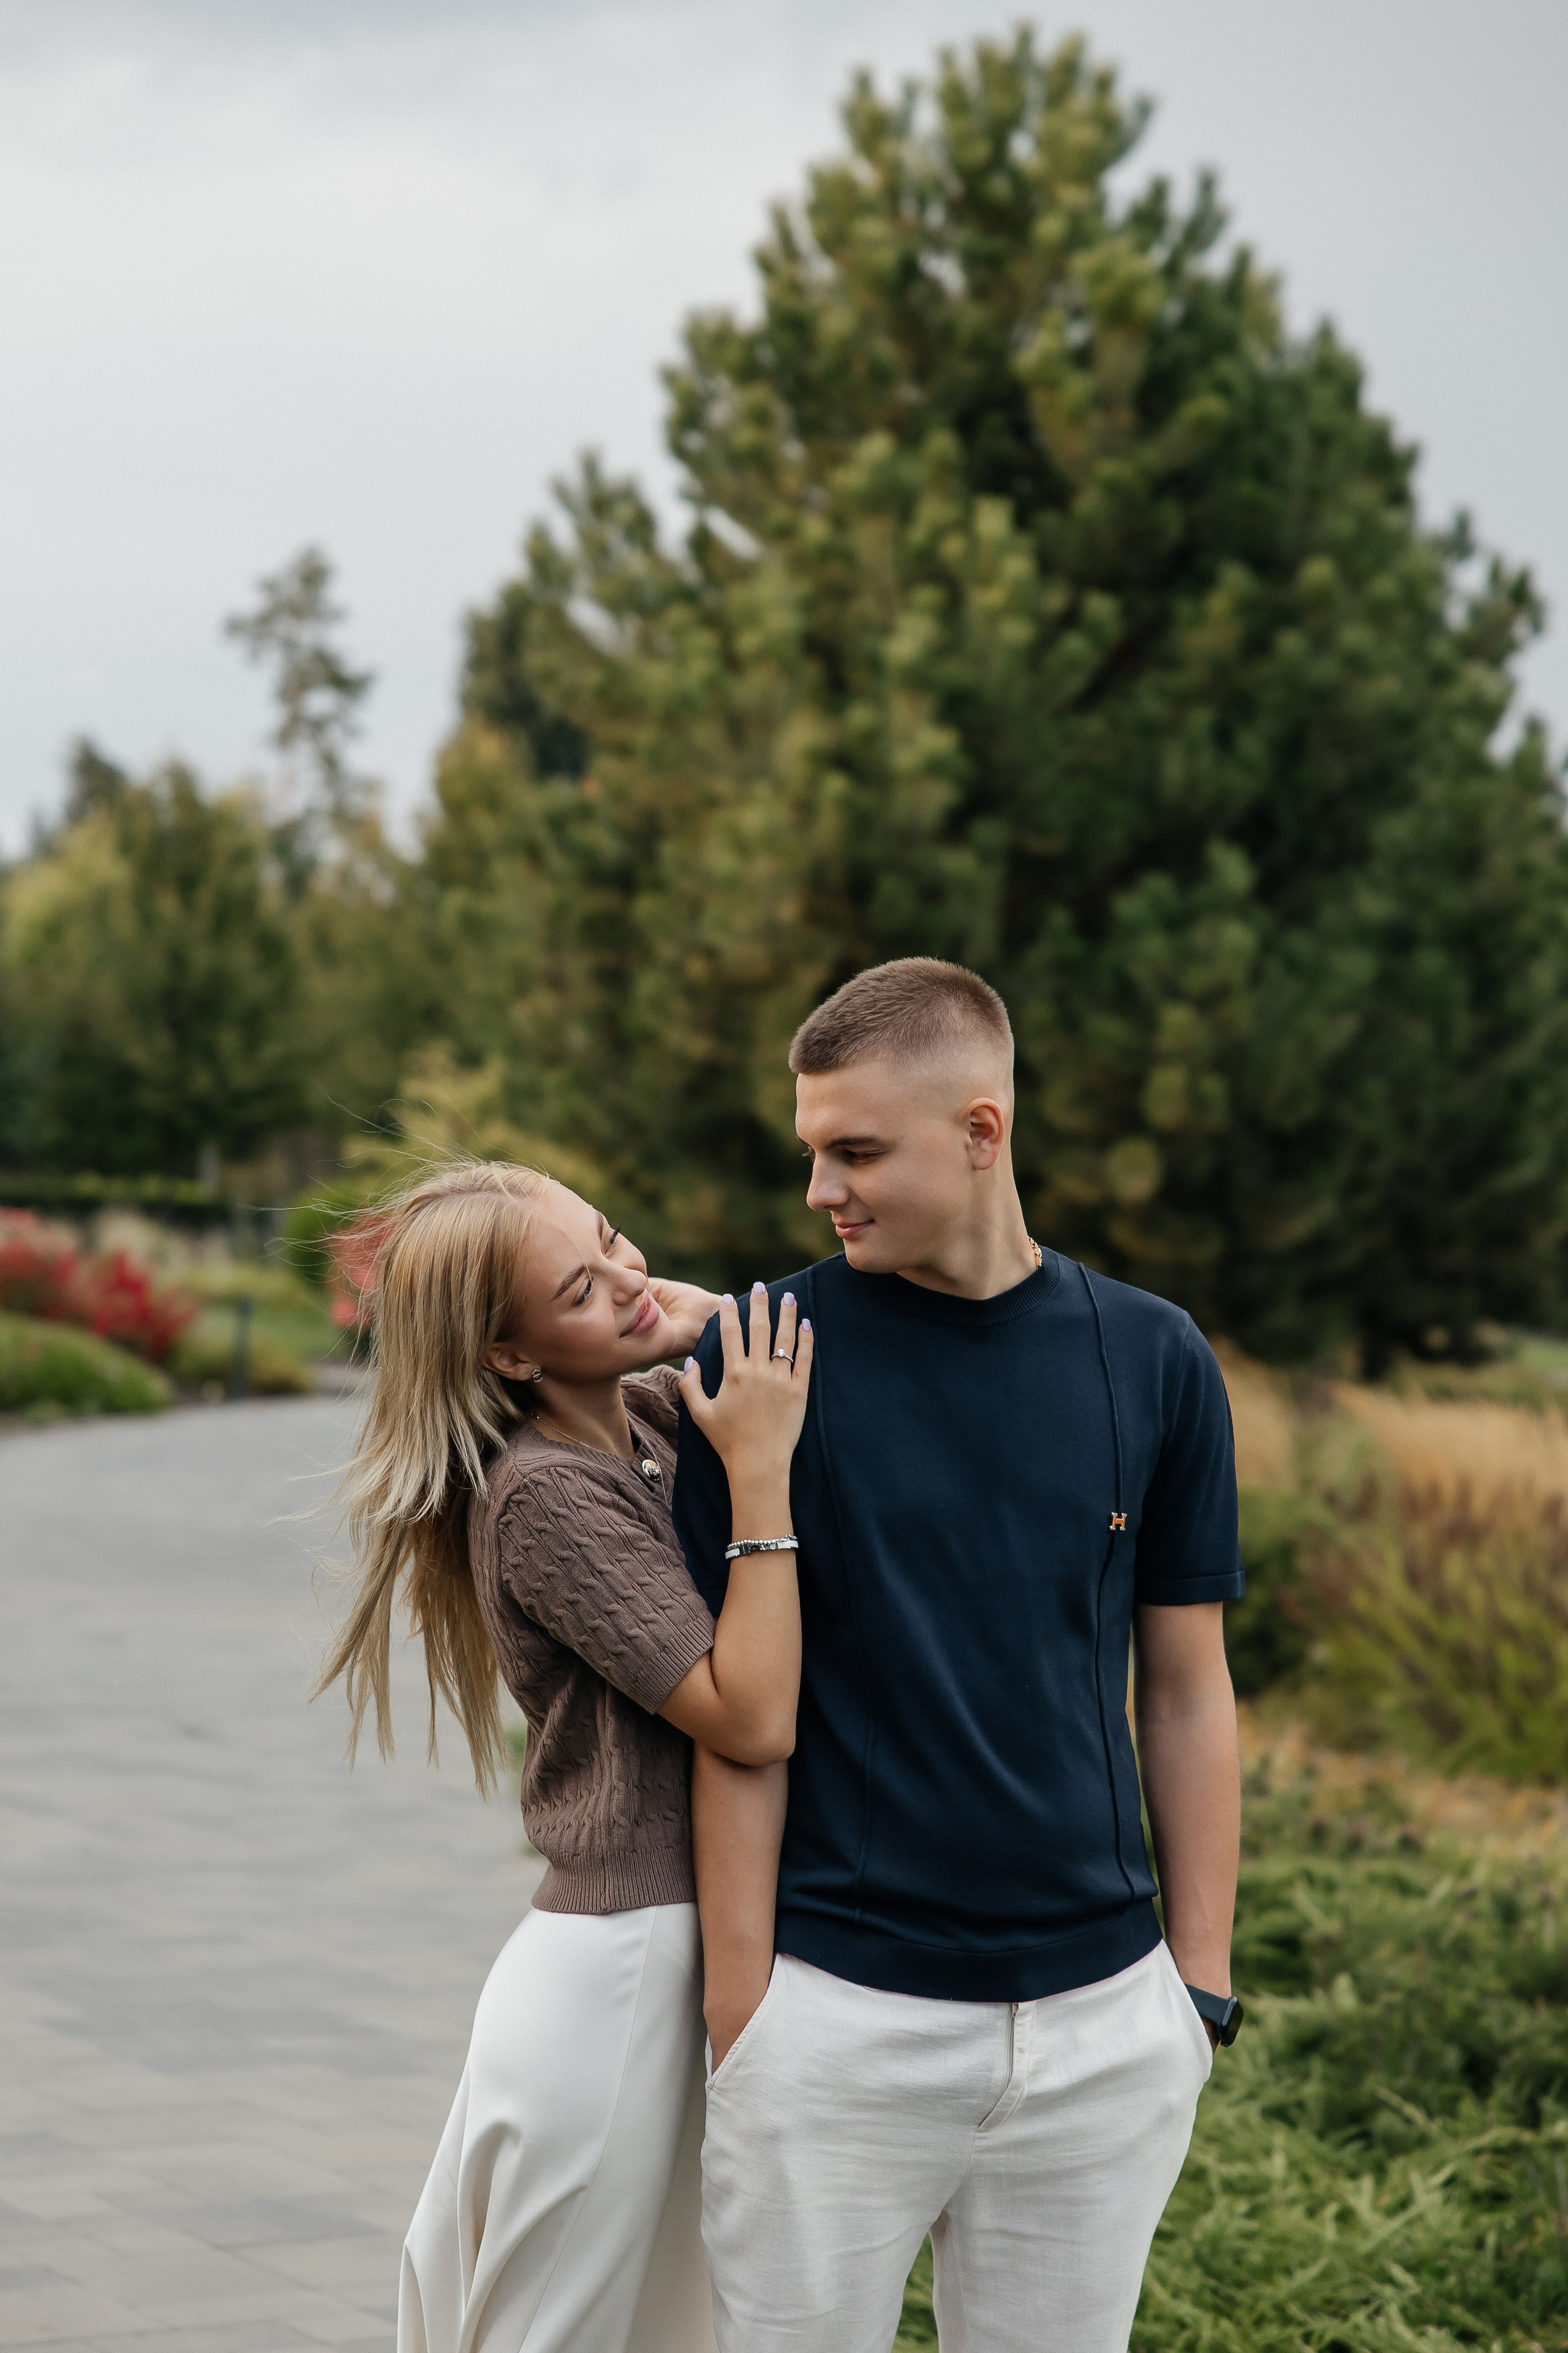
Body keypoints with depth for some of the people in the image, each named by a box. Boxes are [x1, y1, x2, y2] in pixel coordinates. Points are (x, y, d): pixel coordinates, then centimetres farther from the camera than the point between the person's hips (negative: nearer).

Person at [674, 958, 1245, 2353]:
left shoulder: (1153, 1362, 3)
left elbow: (1187, 1687, 9)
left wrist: (1203, 1990, 6)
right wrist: (738, 1988, -7)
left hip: (1099, 2022, 2)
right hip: (834, 2017, -2)